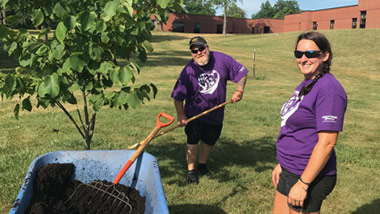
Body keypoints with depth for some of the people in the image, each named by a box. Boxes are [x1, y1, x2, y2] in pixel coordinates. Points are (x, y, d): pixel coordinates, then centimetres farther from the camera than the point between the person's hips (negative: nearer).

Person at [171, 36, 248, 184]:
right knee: (193, 141, -5)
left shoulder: (221, 59, -13)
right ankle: (191, 170, 13)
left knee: (209, 141, 17)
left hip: (216, 113, 3)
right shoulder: (188, 71, -18)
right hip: (195, 113, -3)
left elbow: (241, 72, -2)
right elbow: (177, 96, -11)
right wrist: (181, 116, -12)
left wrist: (239, 91, -11)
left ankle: (202, 164, 39)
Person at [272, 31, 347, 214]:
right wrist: (282, 163, 18)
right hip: (290, 171, 9)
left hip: (310, 176, -9)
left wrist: (303, 183, -22)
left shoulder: (329, 89, -20)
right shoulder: (306, 84, 9)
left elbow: (327, 142, -23)